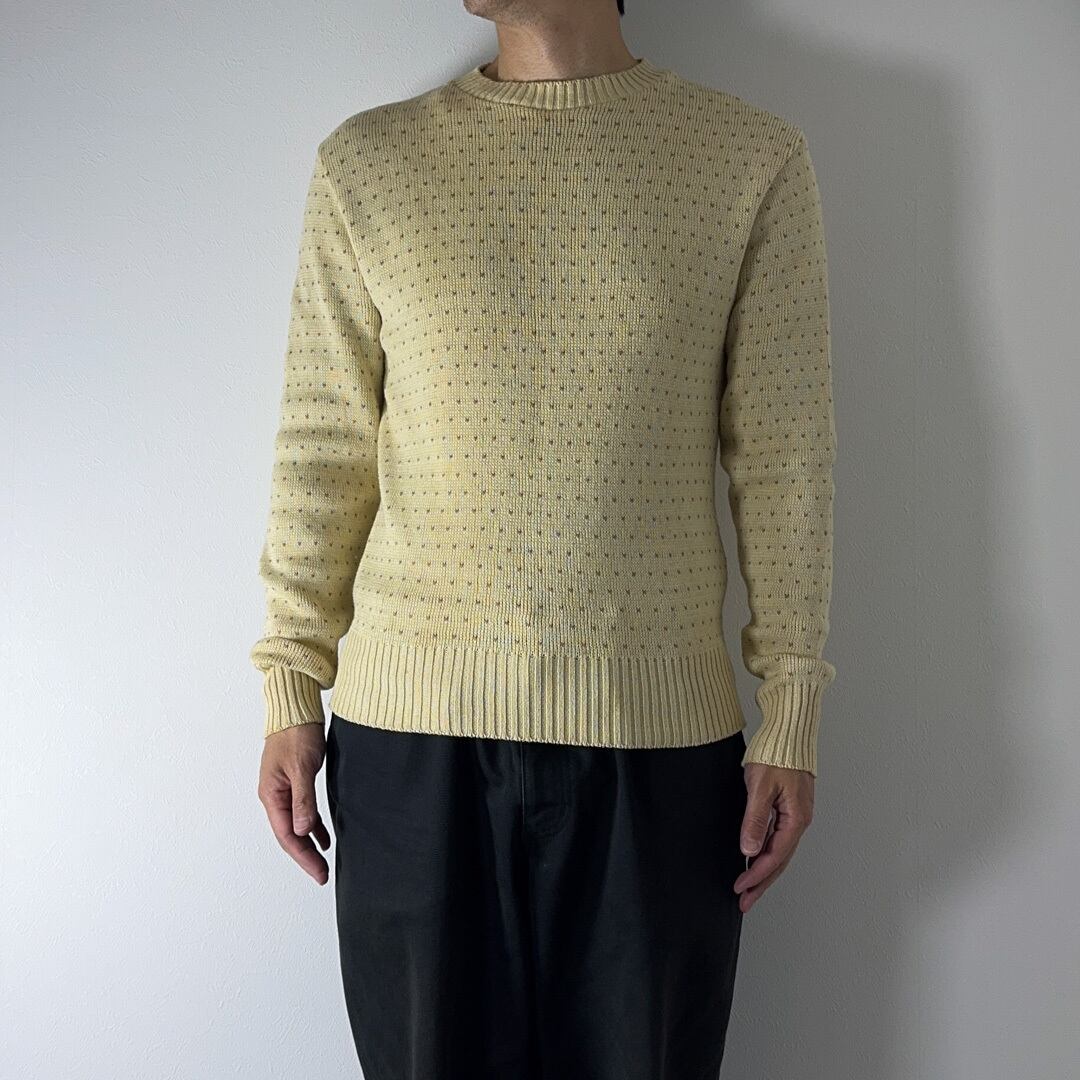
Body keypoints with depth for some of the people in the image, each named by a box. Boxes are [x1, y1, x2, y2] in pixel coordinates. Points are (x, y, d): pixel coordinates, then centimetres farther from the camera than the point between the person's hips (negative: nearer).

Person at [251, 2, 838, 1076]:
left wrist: (791, 715, -1)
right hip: (409, 721, 1)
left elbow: (783, 457, 1)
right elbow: (323, 445, 5)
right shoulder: (366, 160, 6)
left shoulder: (753, 158, 2)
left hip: (656, 725, 0)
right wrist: (290, 691, 4)